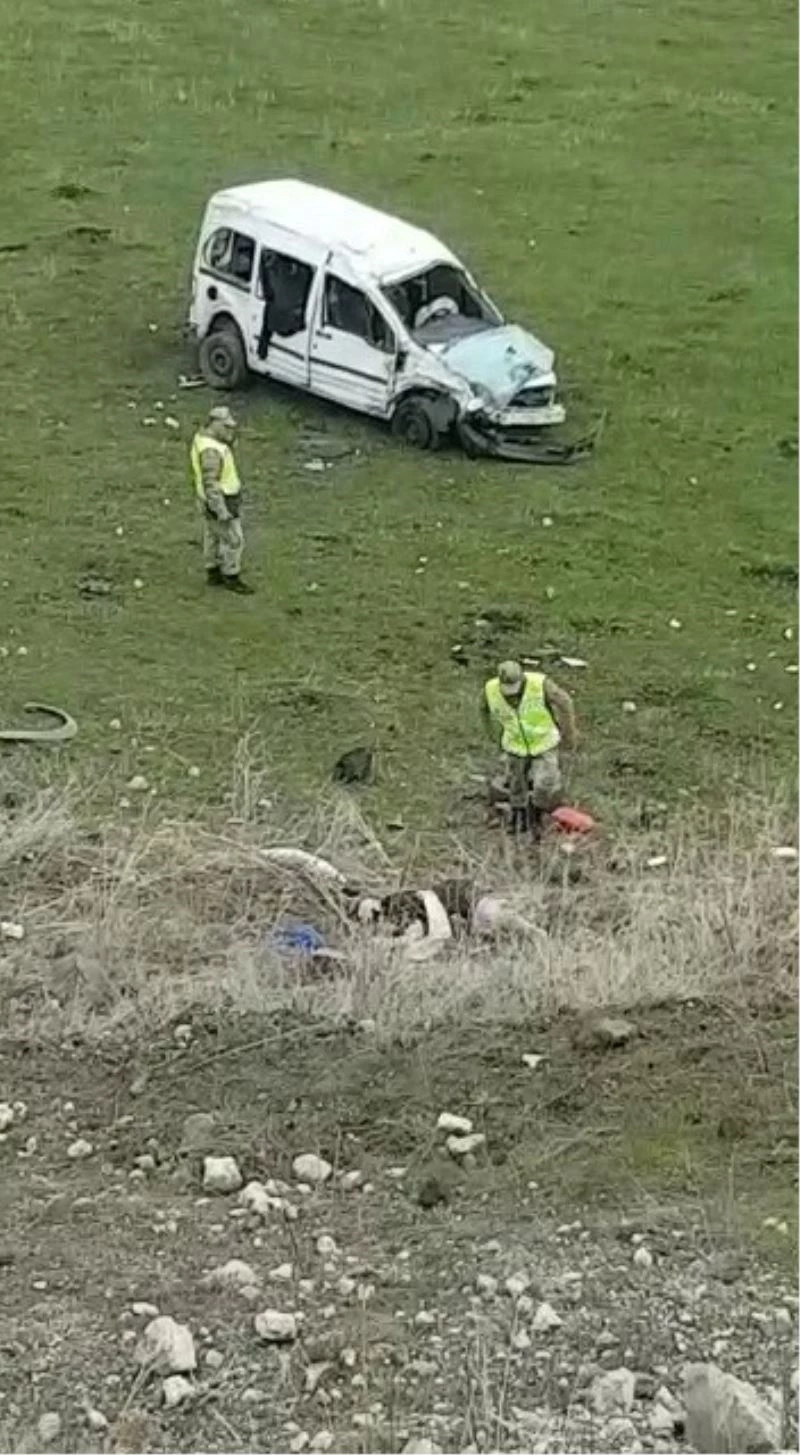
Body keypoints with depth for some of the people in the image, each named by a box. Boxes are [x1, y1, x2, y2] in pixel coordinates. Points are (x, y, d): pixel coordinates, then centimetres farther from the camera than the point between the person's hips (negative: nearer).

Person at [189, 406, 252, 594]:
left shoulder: (203, 436, -2)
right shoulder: (210, 451, -33)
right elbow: (210, 483, -32)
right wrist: (222, 511, -28)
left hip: (216, 496, 10)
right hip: (219, 500, -10)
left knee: (214, 535, 20)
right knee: (233, 540, 4)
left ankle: (214, 574, 33)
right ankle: (231, 579, 19)